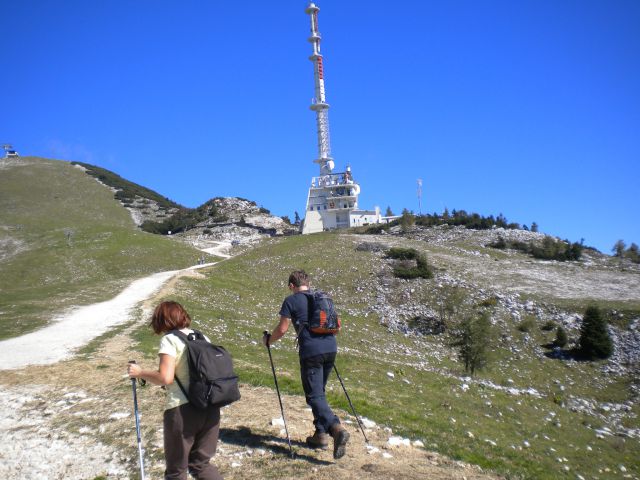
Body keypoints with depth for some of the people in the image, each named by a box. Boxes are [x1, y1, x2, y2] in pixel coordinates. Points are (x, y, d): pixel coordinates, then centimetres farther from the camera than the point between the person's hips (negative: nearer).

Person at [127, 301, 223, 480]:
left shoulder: (169, 340, -6)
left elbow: (165, 378, -16)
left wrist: (140, 373, -2)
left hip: (183, 410, -6)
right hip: (210, 407, 6)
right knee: (200, 464, 21)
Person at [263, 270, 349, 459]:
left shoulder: (291, 300, 2)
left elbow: (282, 330, -1)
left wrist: (268, 340, 17)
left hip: (311, 351, -6)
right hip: (331, 348, 6)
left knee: (314, 395, -3)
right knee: (319, 392, 19)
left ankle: (337, 429, -22)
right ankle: (321, 434, 22)